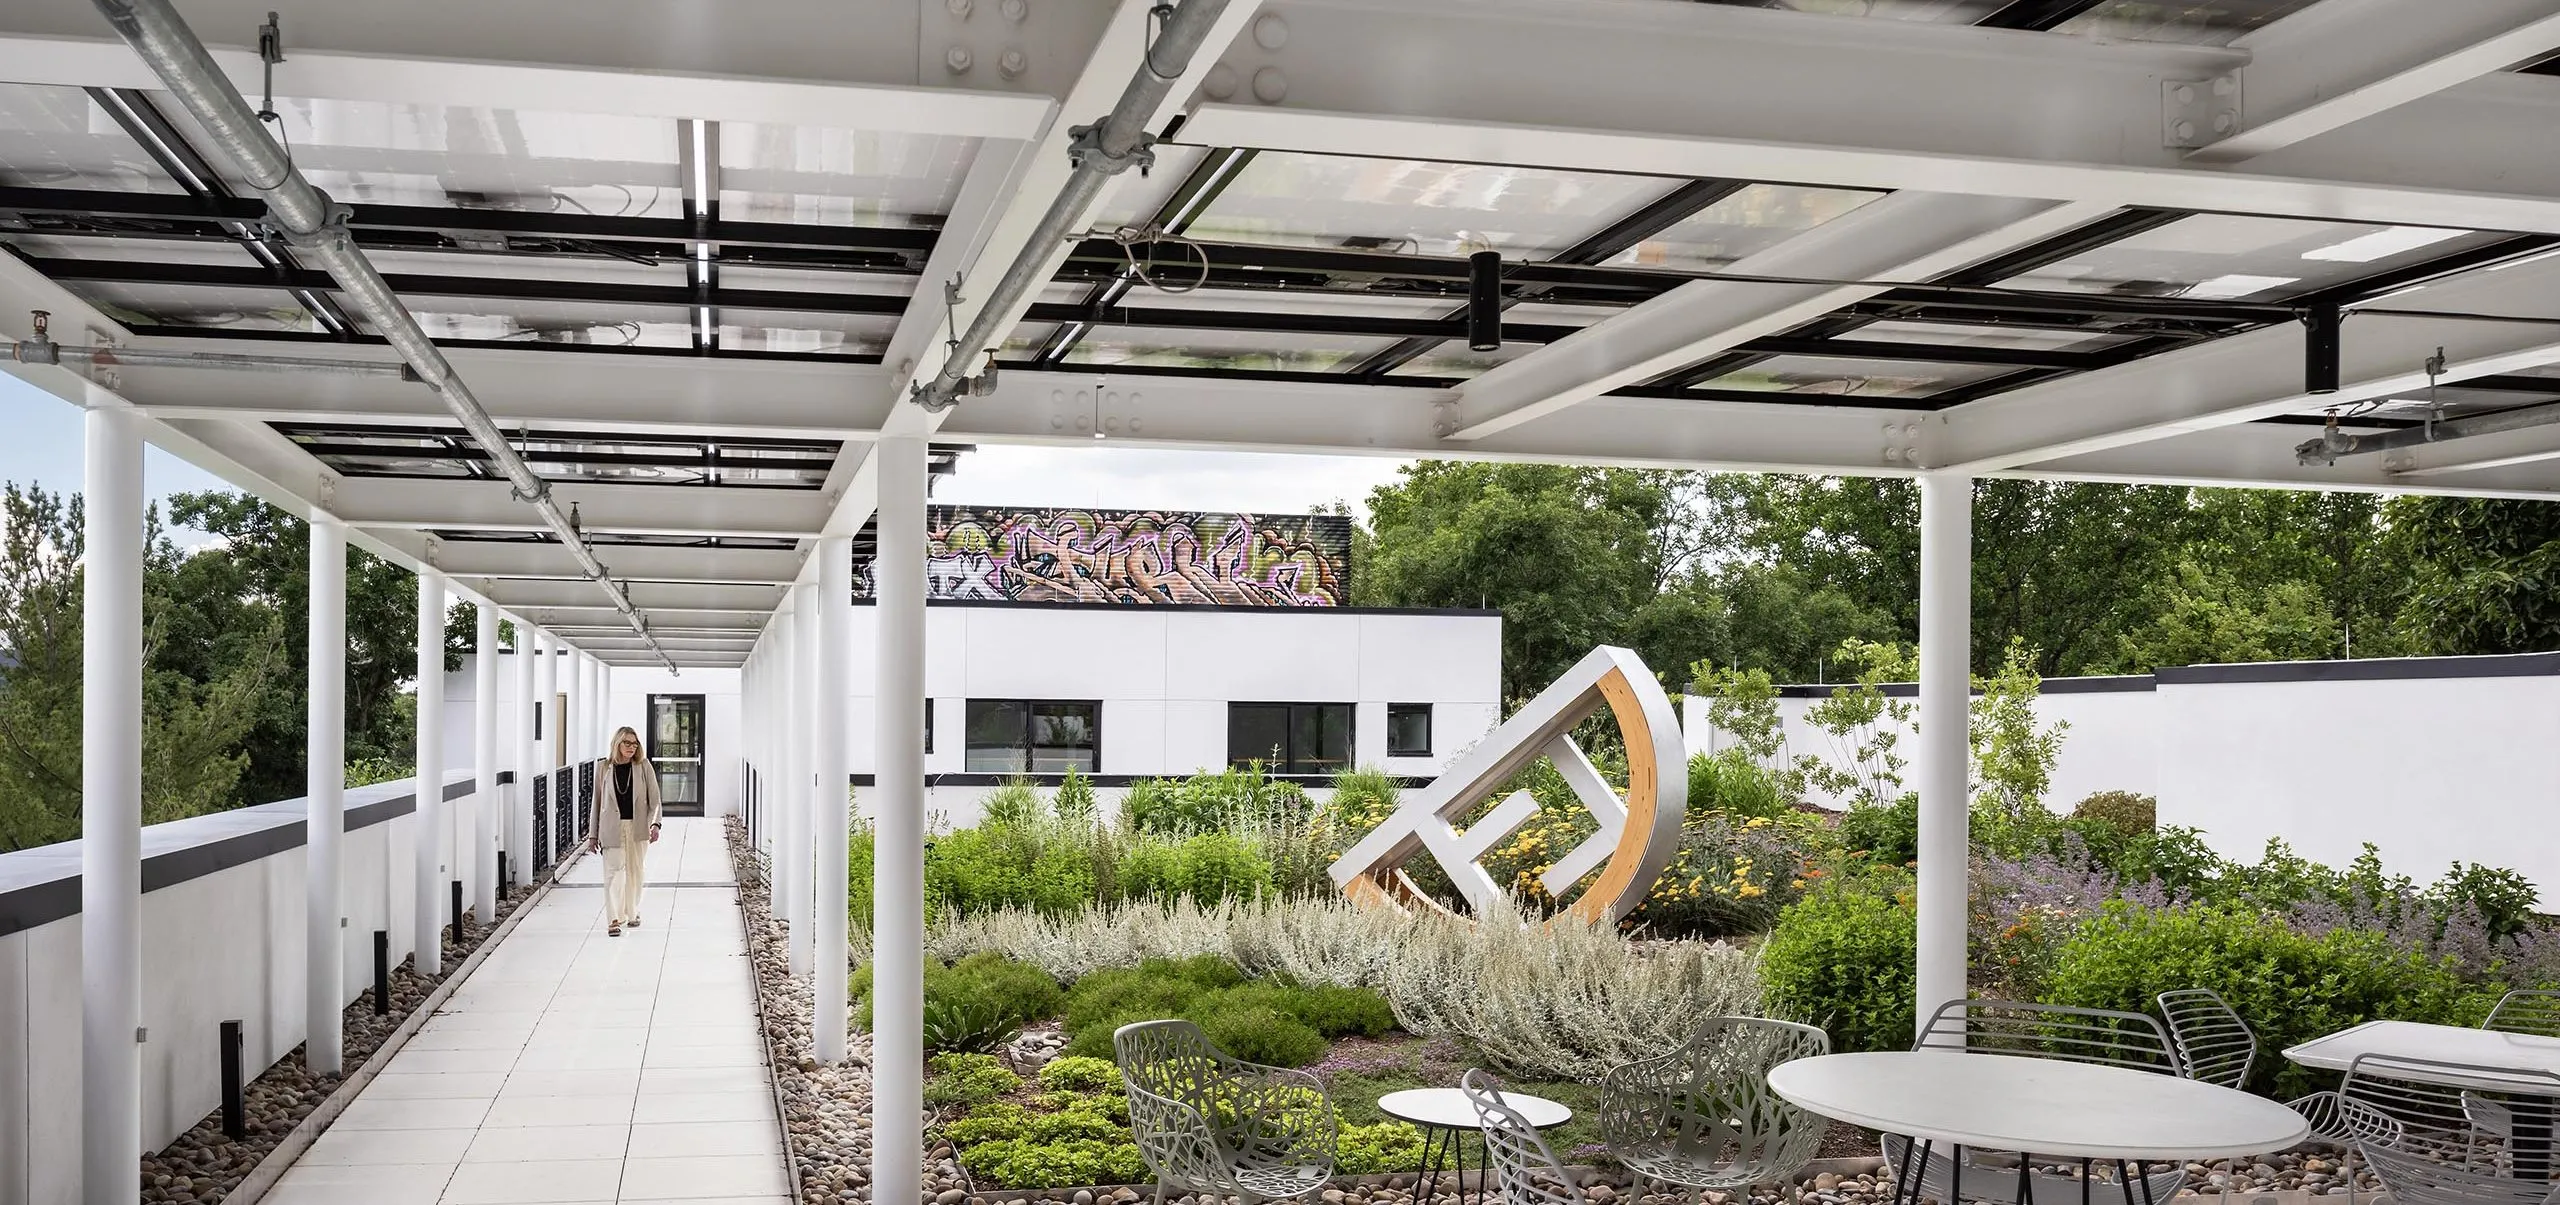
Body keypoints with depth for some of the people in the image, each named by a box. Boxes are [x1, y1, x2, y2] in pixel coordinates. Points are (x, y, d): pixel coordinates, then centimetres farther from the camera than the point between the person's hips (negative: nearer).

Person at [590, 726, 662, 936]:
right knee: (614, 871, -9)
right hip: (612, 828, -1)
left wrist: (654, 824, -15)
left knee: (635, 871, 9)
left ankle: (632, 913, 26)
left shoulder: (644, 767, 1)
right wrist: (593, 834, 6)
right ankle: (614, 920, -12)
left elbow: (654, 798, -1)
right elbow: (597, 801, 7)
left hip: (638, 827, 1)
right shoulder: (603, 767, 2)